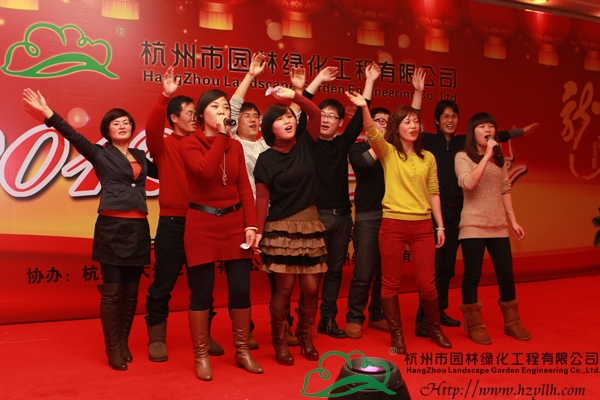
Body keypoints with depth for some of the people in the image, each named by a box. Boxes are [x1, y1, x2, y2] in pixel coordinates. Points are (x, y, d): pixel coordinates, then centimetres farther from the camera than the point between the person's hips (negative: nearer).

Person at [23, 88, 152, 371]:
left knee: (131, 291, 8)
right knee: (112, 291, -3)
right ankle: (113, 350, 6)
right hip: (111, 227, -4)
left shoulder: (140, 156, 18)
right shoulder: (100, 154, 5)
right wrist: (48, 113, -20)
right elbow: (74, 136, -7)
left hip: (138, 228, 4)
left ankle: (124, 344, 20)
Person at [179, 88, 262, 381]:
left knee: (241, 290, 6)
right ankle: (201, 356, 17)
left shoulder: (236, 146, 10)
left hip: (235, 222, 4)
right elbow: (205, 170, -24)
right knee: (202, 292, 2)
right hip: (202, 224, -4)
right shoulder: (189, 144, -3)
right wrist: (221, 135, -16)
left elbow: (245, 189, 6)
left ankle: (242, 351, 22)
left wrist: (251, 225, -4)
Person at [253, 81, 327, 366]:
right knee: (284, 288, 0)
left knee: (311, 288, 4)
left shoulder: (305, 145, 6)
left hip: (310, 226, 3)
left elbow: (315, 113, -6)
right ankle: (279, 342, 16)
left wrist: (294, 95, -19)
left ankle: (305, 337, 24)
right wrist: (258, 232, -9)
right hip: (281, 228, -3)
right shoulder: (266, 159, -2)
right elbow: (262, 198, -4)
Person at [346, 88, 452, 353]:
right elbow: (372, 134, -20)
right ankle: (396, 334, 18)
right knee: (390, 281, 3)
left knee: (426, 282, 6)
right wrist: (364, 108, -37)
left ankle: (434, 328, 30)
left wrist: (440, 225, 10)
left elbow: (433, 193, 12)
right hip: (393, 224, -2)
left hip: (423, 225, 3)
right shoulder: (388, 152, 1)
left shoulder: (428, 157, 11)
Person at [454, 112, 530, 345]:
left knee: (506, 275, 8)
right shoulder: (463, 157, -3)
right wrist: (486, 155, -20)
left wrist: (513, 220, 12)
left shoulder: (500, 159, 14)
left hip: (498, 226, 5)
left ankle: (512, 323, 24)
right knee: (472, 276, 1)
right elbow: (468, 183, -21)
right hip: (473, 226, -5)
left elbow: (505, 190, 16)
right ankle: (474, 326, 13)